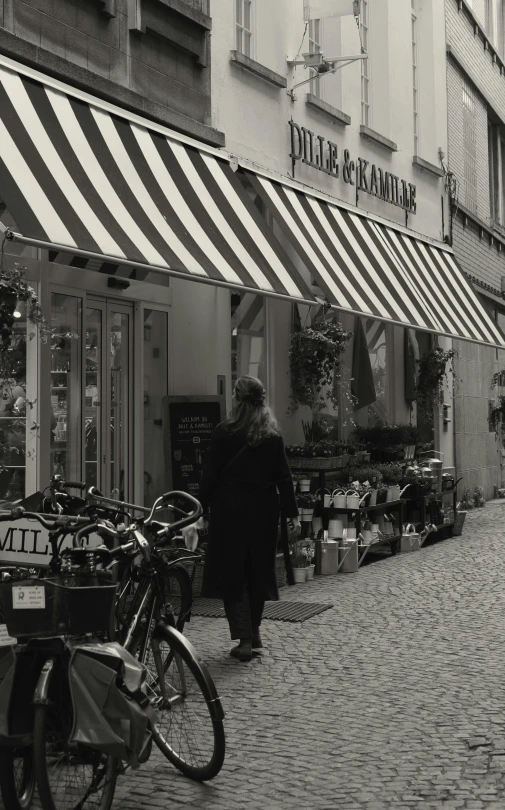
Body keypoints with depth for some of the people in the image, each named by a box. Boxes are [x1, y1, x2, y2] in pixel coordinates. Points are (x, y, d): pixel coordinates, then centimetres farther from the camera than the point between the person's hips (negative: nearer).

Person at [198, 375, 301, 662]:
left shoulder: (225, 432, -8)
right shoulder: (273, 435, 1)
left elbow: (210, 473, -7)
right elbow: (283, 476, 2)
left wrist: (202, 505, 2)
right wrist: (292, 513, 6)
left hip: (231, 507, -3)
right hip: (264, 509, 3)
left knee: (232, 571, 3)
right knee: (259, 569, 16)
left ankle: (245, 639, -4)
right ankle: (254, 632, 27)